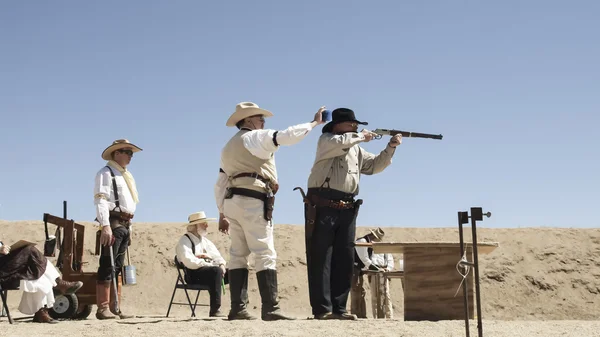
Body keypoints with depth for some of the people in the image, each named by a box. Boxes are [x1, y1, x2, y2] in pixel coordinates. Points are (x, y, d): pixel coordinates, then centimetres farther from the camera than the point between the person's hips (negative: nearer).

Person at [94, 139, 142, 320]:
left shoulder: (127, 176, 25)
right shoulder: (106, 173, -3)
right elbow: (101, 200, -14)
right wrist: (105, 226, -23)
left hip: (125, 225, 9)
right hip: (113, 223, -9)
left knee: (117, 268, 8)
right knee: (107, 266, -11)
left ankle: (115, 308, 9)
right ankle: (103, 309, -13)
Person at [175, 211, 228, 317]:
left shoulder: (205, 240, 25)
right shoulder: (184, 241, 0)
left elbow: (217, 256, 20)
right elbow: (189, 262, -15)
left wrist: (221, 264, -5)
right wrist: (210, 265, -20)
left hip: (209, 270, 8)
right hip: (194, 274, -8)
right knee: (216, 271, -38)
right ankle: (214, 310, -39)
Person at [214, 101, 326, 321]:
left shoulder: (229, 147, 25)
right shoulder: (256, 137, 0)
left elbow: (220, 185, 23)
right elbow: (288, 136, -12)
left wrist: (222, 214, 23)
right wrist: (315, 123, 1)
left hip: (232, 201, 9)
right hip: (252, 201, -8)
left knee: (238, 255, 7)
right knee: (265, 254, -9)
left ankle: (238, 308, 2)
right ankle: (270, 308, -14)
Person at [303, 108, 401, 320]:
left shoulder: (356, 149, 21)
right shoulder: (326, 140, 1)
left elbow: (374, 166, 18)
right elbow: (339, 143, -20)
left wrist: (391, 147, 6)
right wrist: (361, 137, -7)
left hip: (347, 210, 7)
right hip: (322, 207, -7)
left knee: (345, 259, 6)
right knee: (321, 258, -6)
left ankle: (339, 308, 10)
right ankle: (322, 309, -7)